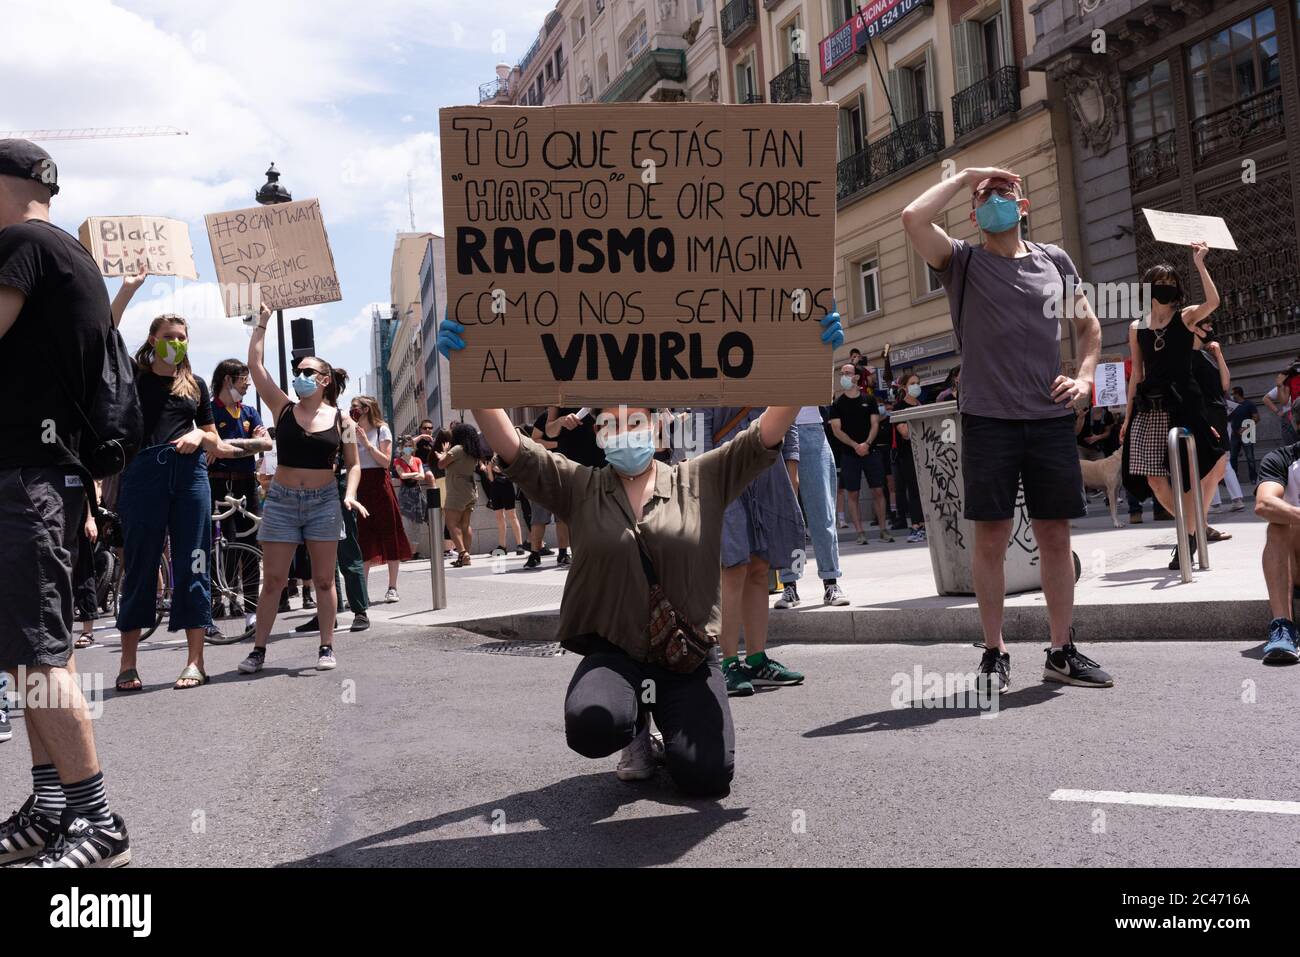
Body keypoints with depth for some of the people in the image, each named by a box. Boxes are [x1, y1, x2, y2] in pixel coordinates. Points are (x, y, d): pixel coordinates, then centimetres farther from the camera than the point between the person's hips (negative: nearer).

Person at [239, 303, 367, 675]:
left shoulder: (341, 420, 1)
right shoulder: (283, 408, 2)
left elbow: (353, 463, 6)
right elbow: (255, 365, -1)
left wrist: (350, 494, -11)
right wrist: (262, 323, 2)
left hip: (324, 502, 0)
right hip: (281, 501, 0)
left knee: (324, 580, 5)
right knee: (272, 580, 1)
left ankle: (326, 647, 13)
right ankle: (258, 649, 9)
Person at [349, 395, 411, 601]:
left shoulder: (382, 430, 0)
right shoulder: (354, 433, 12)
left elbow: (386, 461, -8)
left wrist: (367, 442, -14)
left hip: (379, 485, -4)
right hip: (360, 486, 4)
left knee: (388, 535, 0)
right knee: (363, 539, 2)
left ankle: (392, 587, 5)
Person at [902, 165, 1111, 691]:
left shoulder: (1054, 261, 14)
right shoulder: (963, 262, 4)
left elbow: (1089, 325, 23)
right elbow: (914, 218, -13)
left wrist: (1084, 377, 6)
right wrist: (963, 176, -1)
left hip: (1051, 417, 3)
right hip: (988, 418, -3)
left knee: (1055, 536, 6)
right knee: (991, 537, 0)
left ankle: (1062, 650, 17)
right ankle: (995, 653, 11)